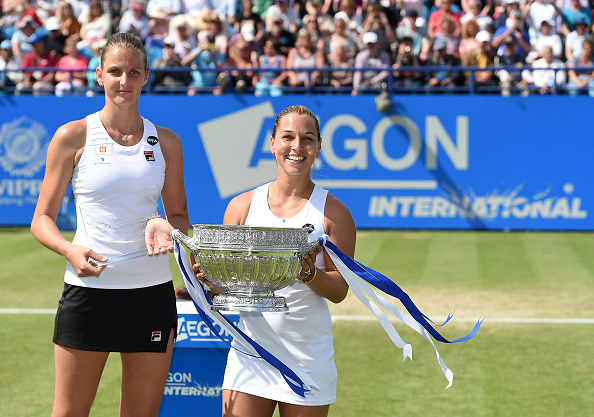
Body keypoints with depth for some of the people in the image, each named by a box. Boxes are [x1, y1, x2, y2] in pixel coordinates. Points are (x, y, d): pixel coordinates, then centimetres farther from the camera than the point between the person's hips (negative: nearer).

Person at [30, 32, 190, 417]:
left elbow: (180, 217, 15)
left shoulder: (166, 142, 8)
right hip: (89, 287, -3)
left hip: (153, 292, 3)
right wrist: (71, 250, -18)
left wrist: (164, 226, -9)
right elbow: (42, 219, 2)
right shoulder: (73, 137, 0)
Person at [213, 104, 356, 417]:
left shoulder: (334, 213, 0)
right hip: (251, 352, 1)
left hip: (308, 355, -1)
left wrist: (309, 273, -21)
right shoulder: (242, 206, 5)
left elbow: (339, 291, -2)